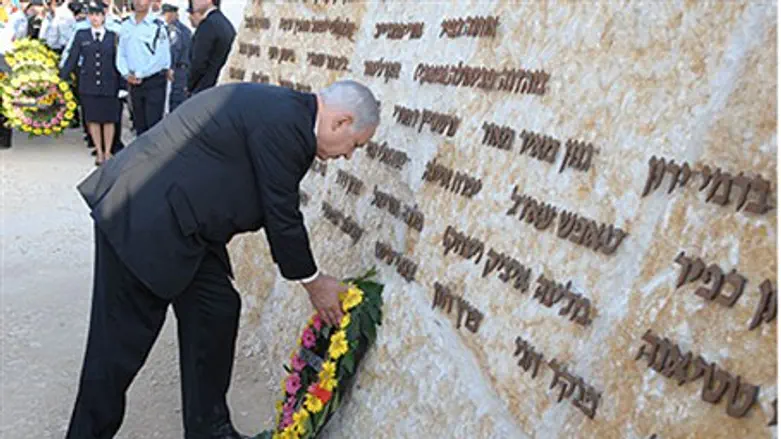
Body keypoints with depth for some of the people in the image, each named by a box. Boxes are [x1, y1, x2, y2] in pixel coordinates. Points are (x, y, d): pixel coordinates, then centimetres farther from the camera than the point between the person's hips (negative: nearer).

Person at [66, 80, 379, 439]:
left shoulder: (284, 110, 9)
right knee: (123, 338, 1)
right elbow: (282, 216, -15)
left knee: (217, 310, 12)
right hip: (140, 220, -10)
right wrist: (313, 282, 0)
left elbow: (278, 212, 14)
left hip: (181, 221, 10)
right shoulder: (283, 123, -21)